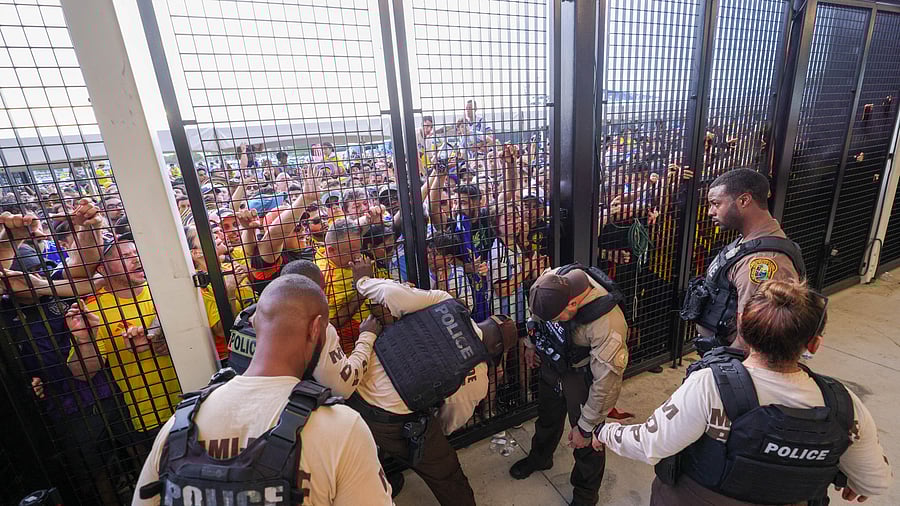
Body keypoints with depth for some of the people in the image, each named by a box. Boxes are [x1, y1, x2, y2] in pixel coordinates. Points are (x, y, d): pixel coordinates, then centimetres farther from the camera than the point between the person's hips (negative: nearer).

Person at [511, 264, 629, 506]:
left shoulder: (607, 325, -41)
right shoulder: (551, 281, -26)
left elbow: (606, 383, -29)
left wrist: (585, 427, -16)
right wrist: (531, 343, 12)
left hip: (583, 376, -5)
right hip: (552, 363, 6)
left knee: (586, 442, 13)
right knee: (547, 416, 28)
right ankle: (539, 457, 59)